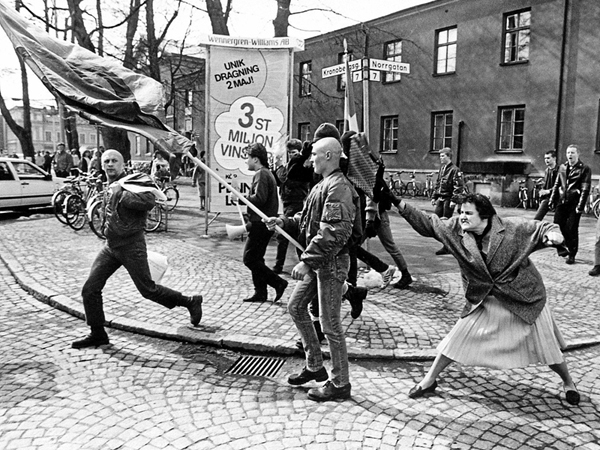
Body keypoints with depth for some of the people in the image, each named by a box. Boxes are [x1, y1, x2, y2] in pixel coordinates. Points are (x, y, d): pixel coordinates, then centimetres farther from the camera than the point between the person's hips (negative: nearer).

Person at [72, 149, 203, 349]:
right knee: (90, 289, 1)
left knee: (148, 289, 0)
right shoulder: (109, 189, 15)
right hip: (110, 246, 8)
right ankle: (98, 334, 15)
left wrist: (121, 194, -28)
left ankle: (190, 302, 18)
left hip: (131, 246, -8)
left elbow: (149, 201, -32)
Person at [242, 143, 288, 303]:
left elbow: (259, 198, -25)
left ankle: (278, 282, -3)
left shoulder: (261, 174, -13)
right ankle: (260, 293, 18)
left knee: (249, 259, -5)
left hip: (260, 223, -10)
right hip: (265, 222, 10)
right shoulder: (267, 173, 19)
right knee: (256, 259, 14)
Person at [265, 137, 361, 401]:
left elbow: (334, 234, -28)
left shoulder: (338, 187, -19)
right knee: (296, 307, 17)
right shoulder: (322, 186, 14)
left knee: (329, 323, -1)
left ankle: (340, 384, 17)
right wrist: (283, 222, 9)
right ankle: (315, 366, 31)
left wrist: (307, 261, -28)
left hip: (332, 263, -10)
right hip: (317, 262, 10)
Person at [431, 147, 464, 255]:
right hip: (440, 199, 8)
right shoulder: (441, 168, 14)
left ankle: (447, 247, 6)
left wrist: (454, 200, -20)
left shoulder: (454, 170, -11)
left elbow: (458, 187, -15)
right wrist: (434, 197, 15)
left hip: (448, 199, -8)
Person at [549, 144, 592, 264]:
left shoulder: (585, 169, -4)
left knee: (572, 230, -3)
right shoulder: (562, 167, 12)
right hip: (561, 202, 4)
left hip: (574, 204, -4)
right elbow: (556, 185, 16)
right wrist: (552, 200, 11)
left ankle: (571, 255, 8)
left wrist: (580, 206, -15)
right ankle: (562, 248, 23)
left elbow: (585, 189, -9)